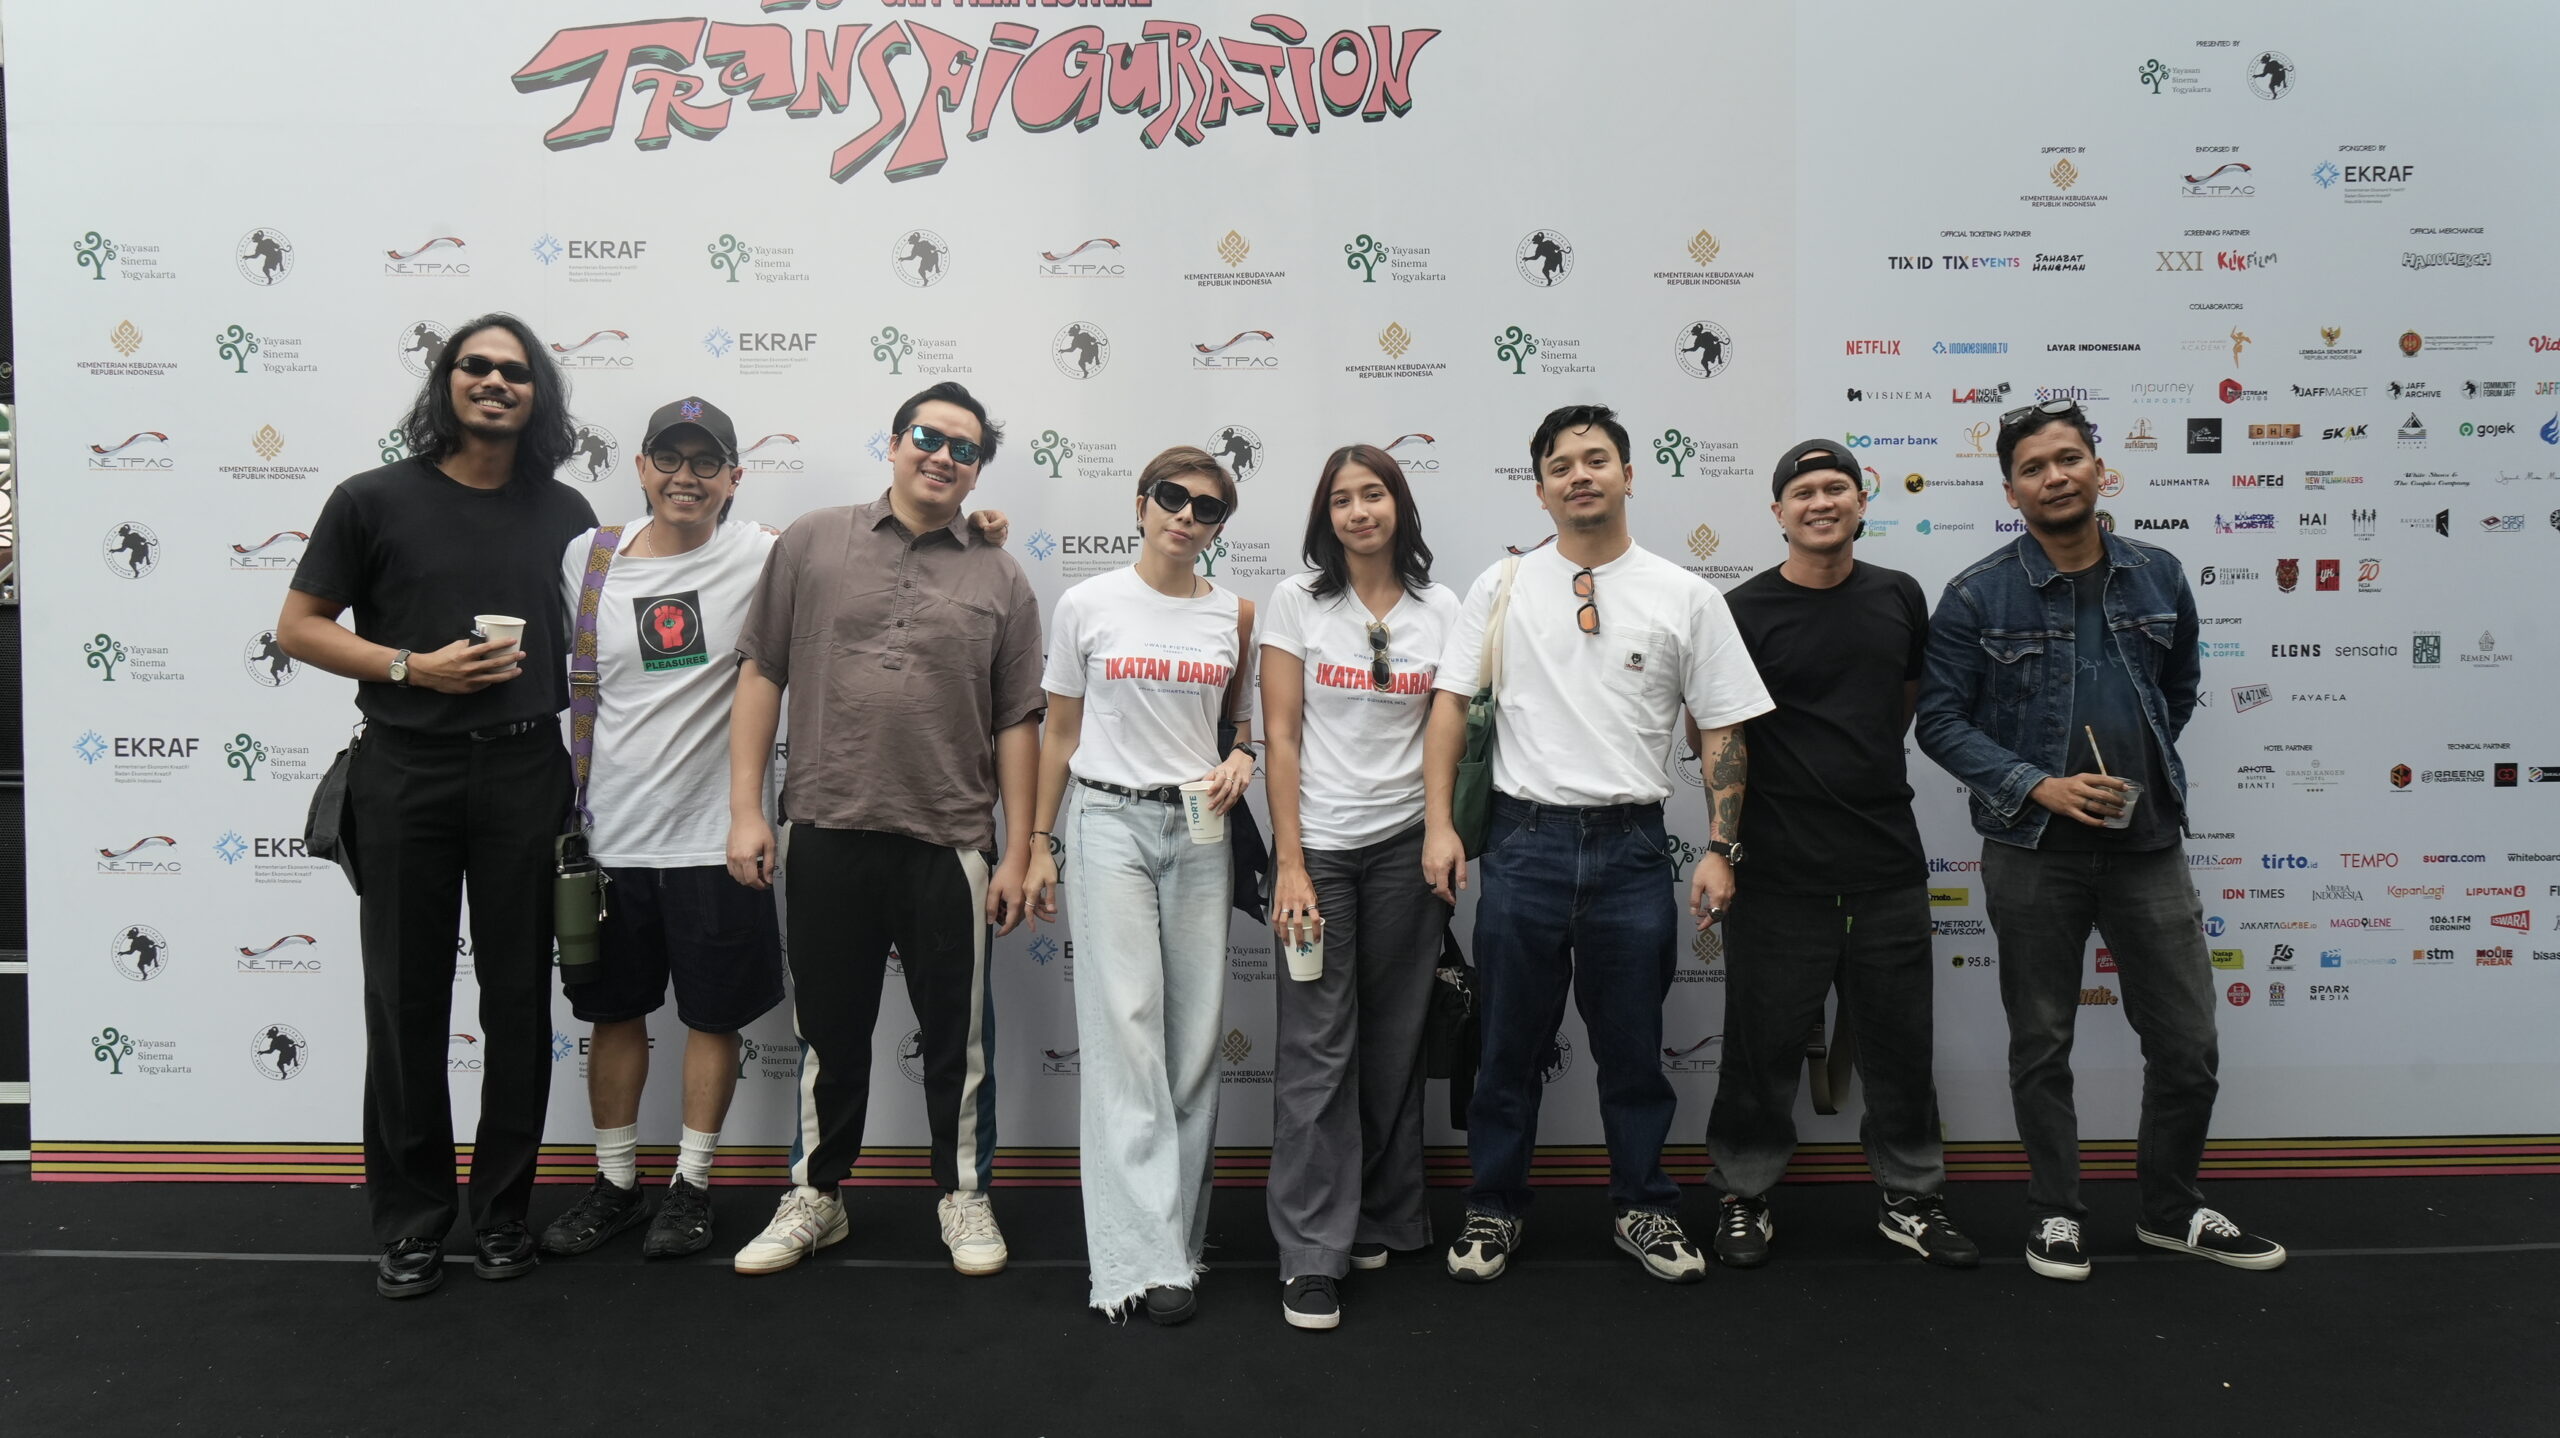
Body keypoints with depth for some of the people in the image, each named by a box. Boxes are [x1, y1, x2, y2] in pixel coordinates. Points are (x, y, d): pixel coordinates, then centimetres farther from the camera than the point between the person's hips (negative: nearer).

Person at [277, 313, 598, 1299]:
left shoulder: (563, 514, 9)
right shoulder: (375, 501, 2)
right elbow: (298, 627, 3)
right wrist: (414, 667, -12)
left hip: (524, 773, 2)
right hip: (405, 772, -1)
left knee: (518, 995, 6)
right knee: (405, 997, 6)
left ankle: (502, 1207, 20)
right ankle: (411, 1217, 19)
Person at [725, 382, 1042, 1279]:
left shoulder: (1000, 580, 4)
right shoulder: (812, 543, 5)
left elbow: (1016, 726, 4)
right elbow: (761, 677, 4)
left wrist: (1017, 853, 0)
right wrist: (746, 809, -1)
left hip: (948, 843, 0)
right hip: (825, 834, 1)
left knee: (957, 1033, 9)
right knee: (828, 1028, 14)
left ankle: (964, 1194, 27)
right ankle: (815, 1196, 30)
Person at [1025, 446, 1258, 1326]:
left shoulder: (1234, 615, 7)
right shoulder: (1088, 606, 1)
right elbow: (1060, 733, 6)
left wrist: (1241, 759, -3)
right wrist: (1041, 843, 4)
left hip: (1200, 829, 3)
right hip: (1111, 823, -3)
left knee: (1196, 1031, 4)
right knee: (1127, 1026, -8)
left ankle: (1176, 1229, 18)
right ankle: (1144, 1258, -3)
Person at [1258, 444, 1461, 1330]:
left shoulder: (1439, 608, 5)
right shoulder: (1297, 602, -2)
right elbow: (1280, 739, -5)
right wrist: (1290, 864, -10)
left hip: (1406, 844, 3)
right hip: (1321, 844, -2)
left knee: (1393, 1039, 9)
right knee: (1317, 1046, -2)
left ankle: (1380, 1218, 26)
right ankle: (1313, 1254, 6)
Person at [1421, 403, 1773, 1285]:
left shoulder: (1684, 596, 3)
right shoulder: (1503, 585, 3)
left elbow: (1722, 730, 4)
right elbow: (1451, 704, 3)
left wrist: (1719, 850, -2)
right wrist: (1439, 825, -5)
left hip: (1633, 847, 0)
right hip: (1526, 840, 0)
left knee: (1633, 1047, 12)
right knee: (1509, 1045, 10)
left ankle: (1643, 1208, 31)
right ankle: (1494, 1210, 26)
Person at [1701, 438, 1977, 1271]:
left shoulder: (1899, 597, 8)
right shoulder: (1746, 611, -5)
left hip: (1888, 858, 4)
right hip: (1780, 867, -4)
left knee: (1900, 1038, 12)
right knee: (1766, 1039, 5)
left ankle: (1911, 1199, 29)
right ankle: (1744, 1199, 21)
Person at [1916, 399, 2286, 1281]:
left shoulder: (2158, 577, 5)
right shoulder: (1976, 597, -6)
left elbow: (2180, 690, 19)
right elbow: (1941, 720, -7)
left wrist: (2145, 772, 8)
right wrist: (2035, 786, -17)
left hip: (2147, 844, 3)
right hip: (2032, 851, -3)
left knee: (2188, 1043, 9)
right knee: (2041, 1045, 9)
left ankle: (2172, 1209, 30)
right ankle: (2055, 1214, 25)